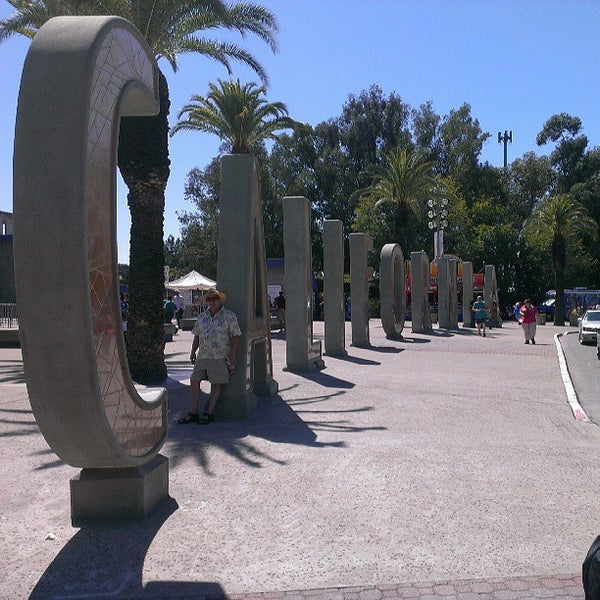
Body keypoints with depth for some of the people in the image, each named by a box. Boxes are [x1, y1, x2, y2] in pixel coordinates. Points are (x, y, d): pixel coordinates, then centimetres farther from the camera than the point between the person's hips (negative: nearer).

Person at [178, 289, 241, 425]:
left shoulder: (229, 315, -3)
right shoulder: (202, 316, 12)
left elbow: (235, 336, -5)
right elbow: (197, 335, 19)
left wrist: (232, 355, -12)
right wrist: (193, 352, 13)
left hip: (220, 357, -5)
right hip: (203, 356, 5)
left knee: (216, 384, 0)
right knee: (194, 381, -1)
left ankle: (209, 413, 8)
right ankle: (193, 413, 4)